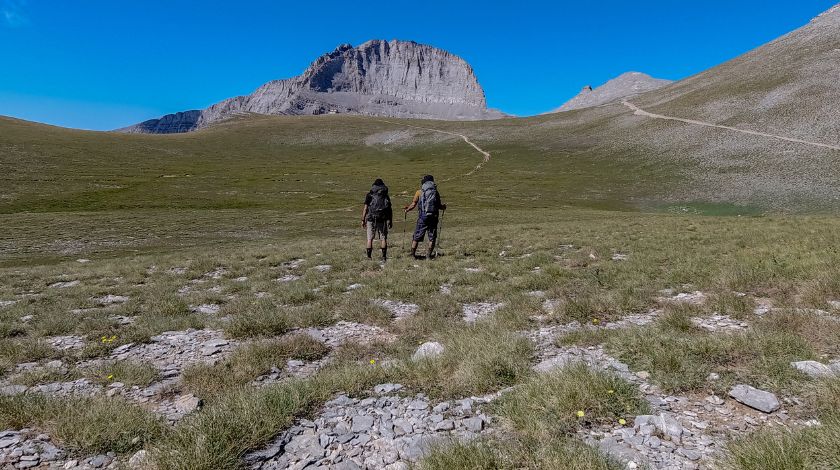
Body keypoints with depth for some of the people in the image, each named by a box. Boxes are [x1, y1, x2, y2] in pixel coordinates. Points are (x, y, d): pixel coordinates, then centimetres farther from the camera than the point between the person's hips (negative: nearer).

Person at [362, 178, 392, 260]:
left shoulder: (369, 195, 3)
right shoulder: (386, 196, 8)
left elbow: (365, 208, -2)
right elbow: (390, 210, 6)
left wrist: (363, 220, 1)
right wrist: (391, 221, 11)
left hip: (371, 219, -1)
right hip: (382, 219, 1)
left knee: (370, 238, 4)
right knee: (383, 238, 6)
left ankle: (369, 256, 2)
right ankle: (384, 256, 3)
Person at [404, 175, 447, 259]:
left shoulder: (419, 192, 1)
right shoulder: (436, 192, 6)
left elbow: (413, 205, -2)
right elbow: (440, 206, 5)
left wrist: (407, 209, 16)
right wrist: (444, 206, 27)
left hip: (422, 217, -1)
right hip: (433, 217, 1)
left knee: (416, 237, 8)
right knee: (432, 238, 9)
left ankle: (413, 254, 9)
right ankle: (428, 255, 8)